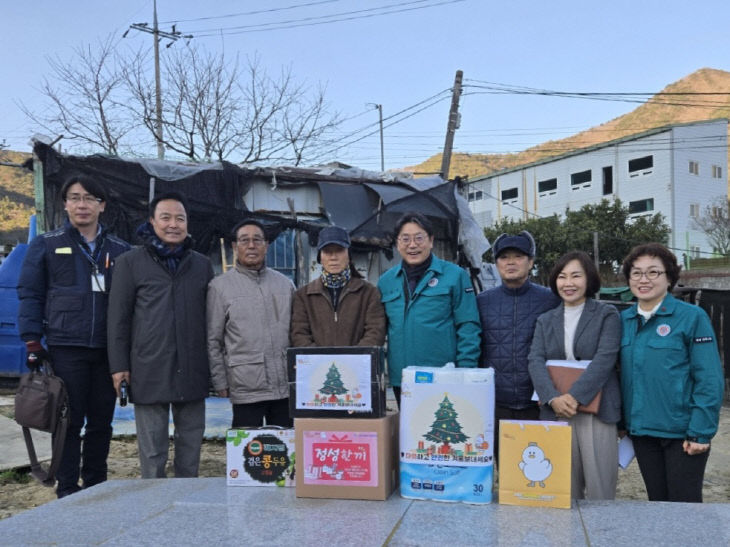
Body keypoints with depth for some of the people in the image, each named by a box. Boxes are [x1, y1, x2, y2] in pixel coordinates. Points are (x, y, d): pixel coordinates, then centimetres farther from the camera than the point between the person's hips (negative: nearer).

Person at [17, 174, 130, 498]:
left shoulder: (119, 250, 10)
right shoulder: (46, 245, 5)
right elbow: (30, 294, 3)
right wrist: (32, 341, -5)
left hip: (108, 350, 3)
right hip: (65, 349, -2)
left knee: (101, 423, 9)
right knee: (70, 422, 2)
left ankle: (96, 487, 23)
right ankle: (67, 491, 14)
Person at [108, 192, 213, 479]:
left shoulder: (202, 264, 12)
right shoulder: (131, 262, 4)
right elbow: (118, 316, 1)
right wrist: (119, 365, -4)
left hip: (193, 370, 3)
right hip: (149, 371, -3)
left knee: (191, 442, 10)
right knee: (152, 448, 4)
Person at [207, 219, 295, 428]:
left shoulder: (285, 283, 11)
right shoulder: (220, 286, 0)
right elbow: (213, 341, 1)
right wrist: (221, 382, -1)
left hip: (287, 387, 4)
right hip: (246, 389, -3)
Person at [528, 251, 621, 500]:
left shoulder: (607, 315, 4)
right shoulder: (545, 320, 14)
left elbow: (605, 359, -9)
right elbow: (536, 360, 2)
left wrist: (575, 396, -18)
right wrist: (553, 398, -15)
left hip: (596, 411, -3)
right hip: (556, 412, 3)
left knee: (599, 491, -1)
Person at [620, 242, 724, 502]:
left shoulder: (692, 317, -9)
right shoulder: (624, 320, 6)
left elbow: (709, 380, -11)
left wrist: (701, 432, -15)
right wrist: (622, 421, 6)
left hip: (682, 432, -4)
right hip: (641, 430, 5)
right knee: (657, 501, 15)